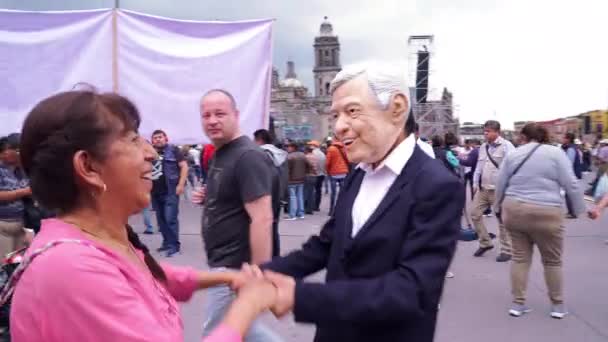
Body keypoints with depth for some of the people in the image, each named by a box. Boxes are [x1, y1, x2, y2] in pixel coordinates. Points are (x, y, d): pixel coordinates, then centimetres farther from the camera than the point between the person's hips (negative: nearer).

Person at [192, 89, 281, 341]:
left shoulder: (248, 157, -20)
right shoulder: (219, 154, 10)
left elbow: (261, 219, -25)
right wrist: (207, 198, 3)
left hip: (235, 265, -10)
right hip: (223, 261, 10)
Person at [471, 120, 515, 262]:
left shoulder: (506, 146, -10)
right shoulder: (483, 147, 13)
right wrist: (475, 183, 14)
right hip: (482, 189, 7)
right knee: (475, 214, 6)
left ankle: (506, 250, 12)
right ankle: (485, 243, 23)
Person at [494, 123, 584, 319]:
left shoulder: (513, 155, 7)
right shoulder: (555, 152, -1)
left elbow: (500, 185, 11)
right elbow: (571, 184, -5)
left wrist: (498, 207, 24)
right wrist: (579, 209, 5)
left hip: (514, 210, 3)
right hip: (545, 213, -3)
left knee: (520, 257, 12)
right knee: (553, 260, 13)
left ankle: (518, 303, 14)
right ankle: (557, 305, 23)